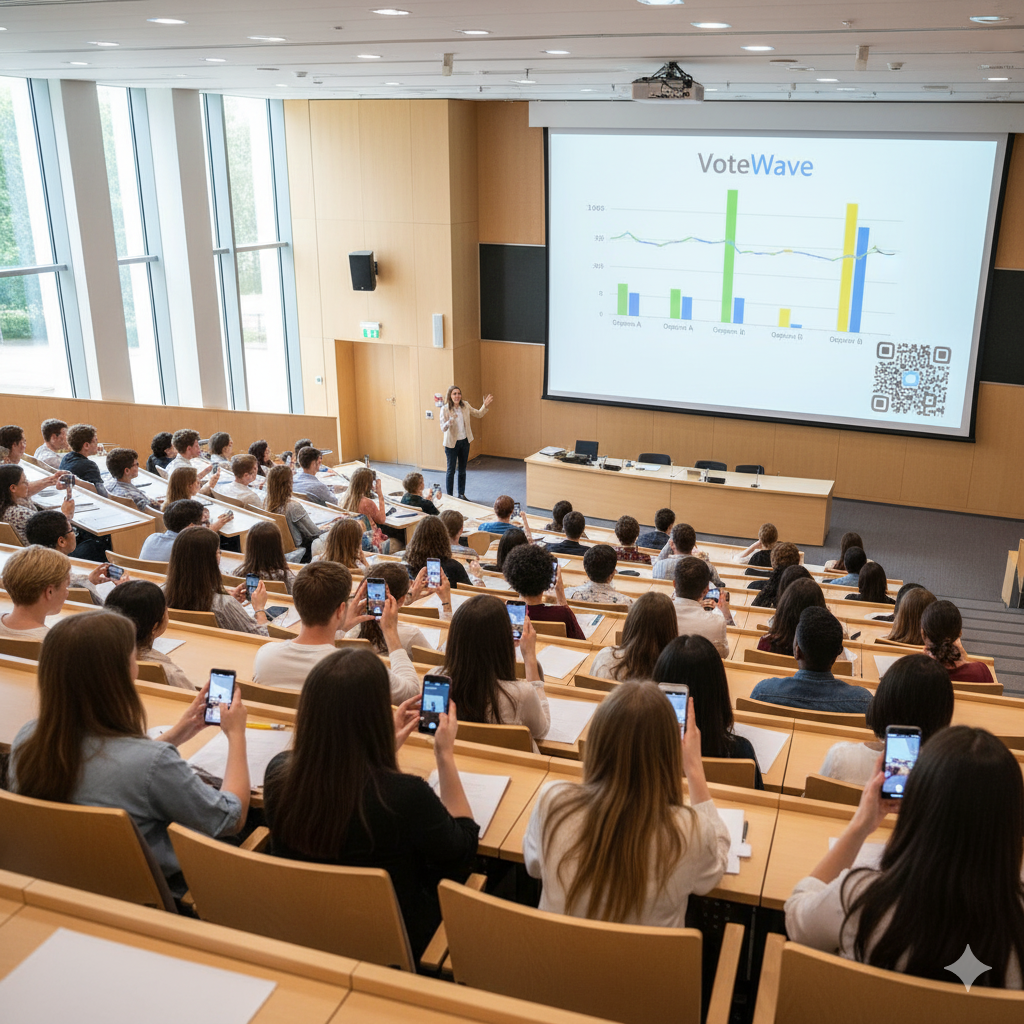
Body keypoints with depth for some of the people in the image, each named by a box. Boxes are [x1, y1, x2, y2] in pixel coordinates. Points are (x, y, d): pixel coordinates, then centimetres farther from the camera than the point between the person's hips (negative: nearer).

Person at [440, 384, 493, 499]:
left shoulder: (465, 406, -3)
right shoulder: (445, 409, -17)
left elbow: (478, 414, 10)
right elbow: (443, 428, -20)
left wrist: (485, 405, -8)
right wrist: (450, 421, -41)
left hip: (464, 442, 5)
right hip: (451, 443, -5)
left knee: (462, 470, 16)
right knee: (451, 470, 2)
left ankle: (462, 494, 29)